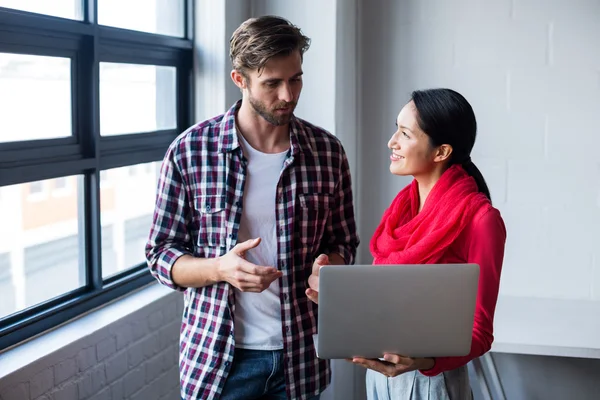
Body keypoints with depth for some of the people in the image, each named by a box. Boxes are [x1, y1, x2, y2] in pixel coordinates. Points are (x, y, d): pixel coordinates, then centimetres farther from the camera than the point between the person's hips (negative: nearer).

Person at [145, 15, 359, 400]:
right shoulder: (189, 150, -9)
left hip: (300, 357, 2)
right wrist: (220, 268, -21)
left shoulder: (327, 151, -3)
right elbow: (161, 255, -3)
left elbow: (343, 243, 8)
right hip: (216, 358, -2)